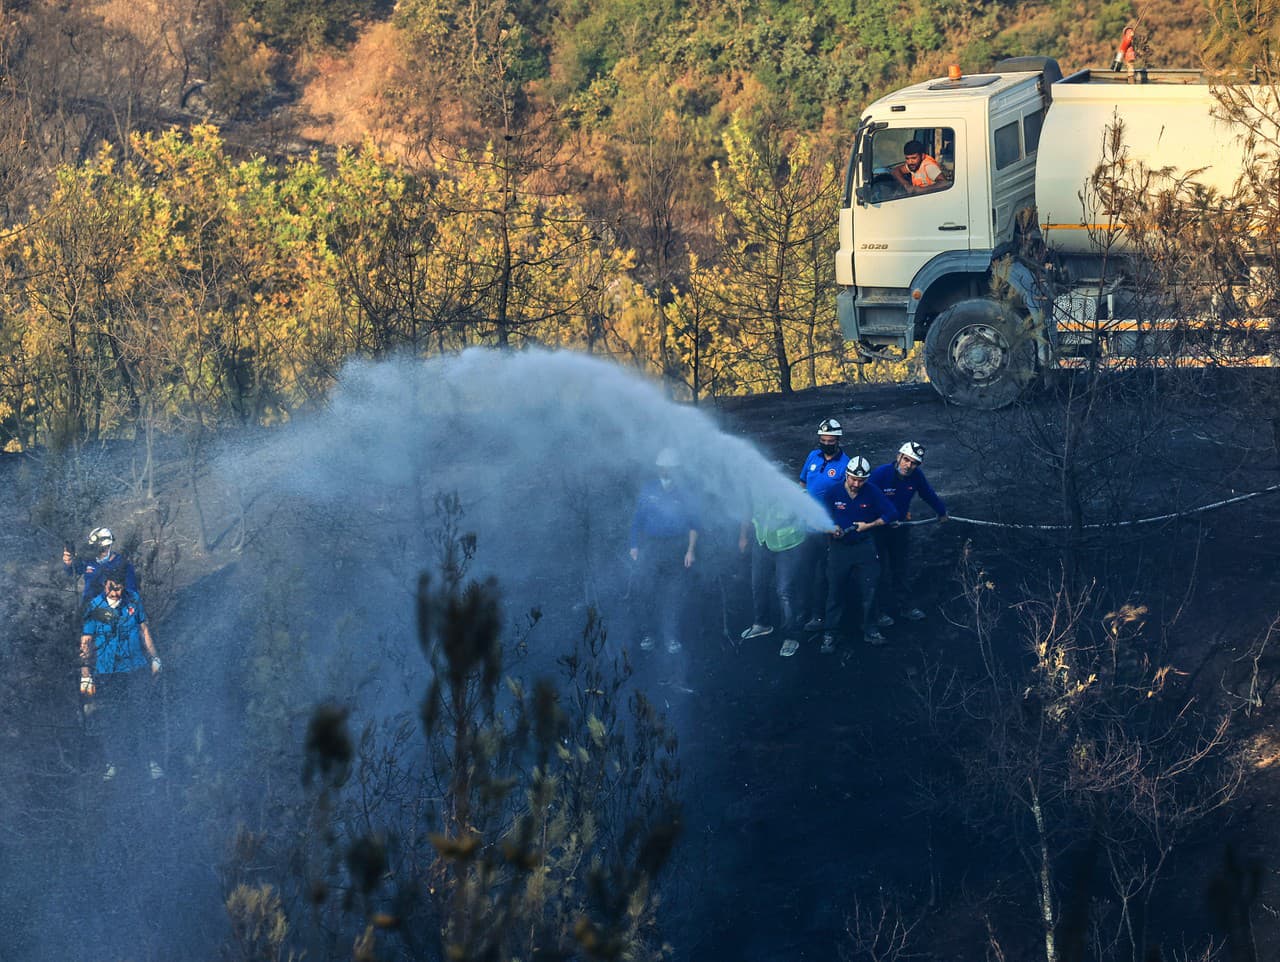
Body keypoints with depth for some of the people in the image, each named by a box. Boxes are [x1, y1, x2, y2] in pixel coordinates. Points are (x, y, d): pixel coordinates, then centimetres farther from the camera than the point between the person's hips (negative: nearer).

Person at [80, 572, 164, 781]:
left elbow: (144, 629, 12)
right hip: (107, 673, -1)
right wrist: (85, 676, -6)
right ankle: (113, 762, 16)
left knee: (144, 715, -2)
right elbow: (85, 643, -3)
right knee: (111, 720, 4)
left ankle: (151, 760, 6)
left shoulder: (134, 601, 2)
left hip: (136, 670, 1)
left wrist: (154, 658, 10)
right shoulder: (94, 608, -5)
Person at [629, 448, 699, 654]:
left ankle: (672, 637, 6)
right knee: (648, 592, -1)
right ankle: (647, 634, 8)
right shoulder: (648, 491, 4)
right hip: (651, 548, 1)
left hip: (677, 549, -1)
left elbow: (693, 526, 4)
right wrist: (634, 546, 4)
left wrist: (690, 550, -4)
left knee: (675, 595, -1)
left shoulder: (683, 494, 2)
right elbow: (637, 520, 9)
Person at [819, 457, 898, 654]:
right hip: (839, 547, -1)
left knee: (868, 590, 5)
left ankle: (869, 631, 19)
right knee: (835, 591, 2)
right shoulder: (833, 493, -9)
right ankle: (829, 634, 9)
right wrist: (832, 529, -17)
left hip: (864, 547, 1)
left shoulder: (872, 492, -9)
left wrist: (869, 525, -12)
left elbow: (891, 514, -4)